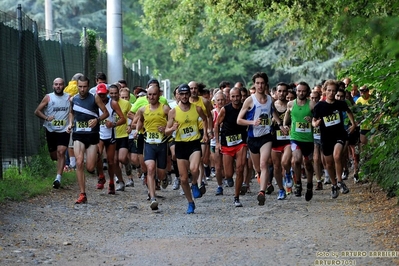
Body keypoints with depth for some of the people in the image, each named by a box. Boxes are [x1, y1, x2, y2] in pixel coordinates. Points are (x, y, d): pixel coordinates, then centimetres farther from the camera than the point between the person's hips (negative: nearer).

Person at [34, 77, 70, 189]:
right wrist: (46, 118, -15)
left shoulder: (69, 98, 4)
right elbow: (37, 111, 2)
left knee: (61, 153, -17)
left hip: (64, 130, -1)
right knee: (53, 156, 9)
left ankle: (58, 178, -20)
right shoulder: (48, 97, 1)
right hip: (51, 130, 1)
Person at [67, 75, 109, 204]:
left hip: (92, 134, -2)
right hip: (78, 135, 2)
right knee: (79, 163, -17)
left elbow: (106, 113, 1)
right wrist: (70, 124, 8)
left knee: (90, 168, -2)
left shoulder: (95, 98, -4)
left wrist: (97, 119, -17)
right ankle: (82, 195, -13)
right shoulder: (73, 99, 6)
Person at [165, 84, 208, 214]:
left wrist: (205, 133, 10)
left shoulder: (197, 109, 0)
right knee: (183, 178, 4)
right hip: (181, 145, 1)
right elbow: (166, 132, 1)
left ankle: (195, 184, 4)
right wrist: (172, 128, -21)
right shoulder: (173, 112, -2)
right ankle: (190, 203, 23)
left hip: (195, 143, -1)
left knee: (194, 169, -29)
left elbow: (205, 120, 22)